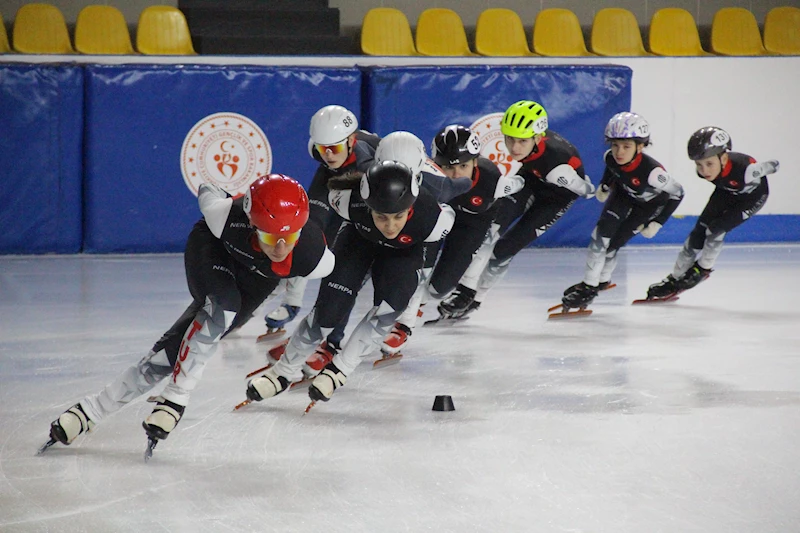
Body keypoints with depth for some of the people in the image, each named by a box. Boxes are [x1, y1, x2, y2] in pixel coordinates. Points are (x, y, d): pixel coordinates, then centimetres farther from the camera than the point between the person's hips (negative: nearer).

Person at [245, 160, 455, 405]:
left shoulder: (433, 219, -42)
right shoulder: (350, 201, -40)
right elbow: (335, 188, -15)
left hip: (405, 250, 0)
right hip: (359, 236, 0)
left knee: (388, 307, -23)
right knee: (330, 308, -10)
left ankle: (340, 369, -4)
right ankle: (285, 369, 12)